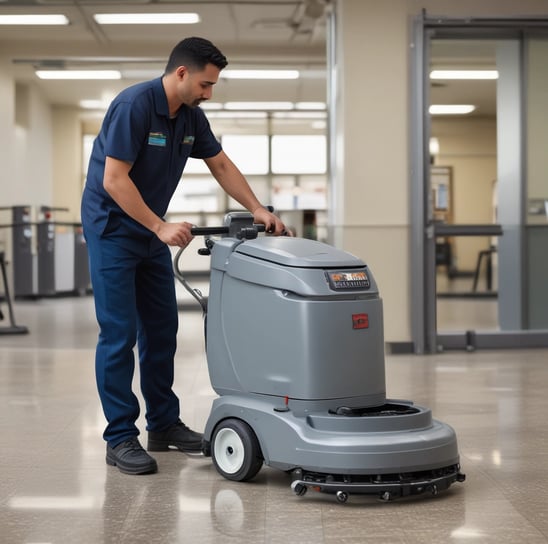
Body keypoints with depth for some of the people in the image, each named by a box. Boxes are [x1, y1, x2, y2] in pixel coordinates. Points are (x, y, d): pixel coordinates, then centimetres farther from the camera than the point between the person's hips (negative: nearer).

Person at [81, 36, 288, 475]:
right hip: (113, 228, -8)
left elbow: (222, 166, 12)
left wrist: (257, 210, 1)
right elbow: (114, 180, -26)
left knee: (161, 330, 10)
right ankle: (120, 437, -1)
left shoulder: (191, 116, 3)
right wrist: (161, 227, -25)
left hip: (151, 231, 9)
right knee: (119, 333, -7)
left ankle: (164, 423, 20)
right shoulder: (134, 105, -23)